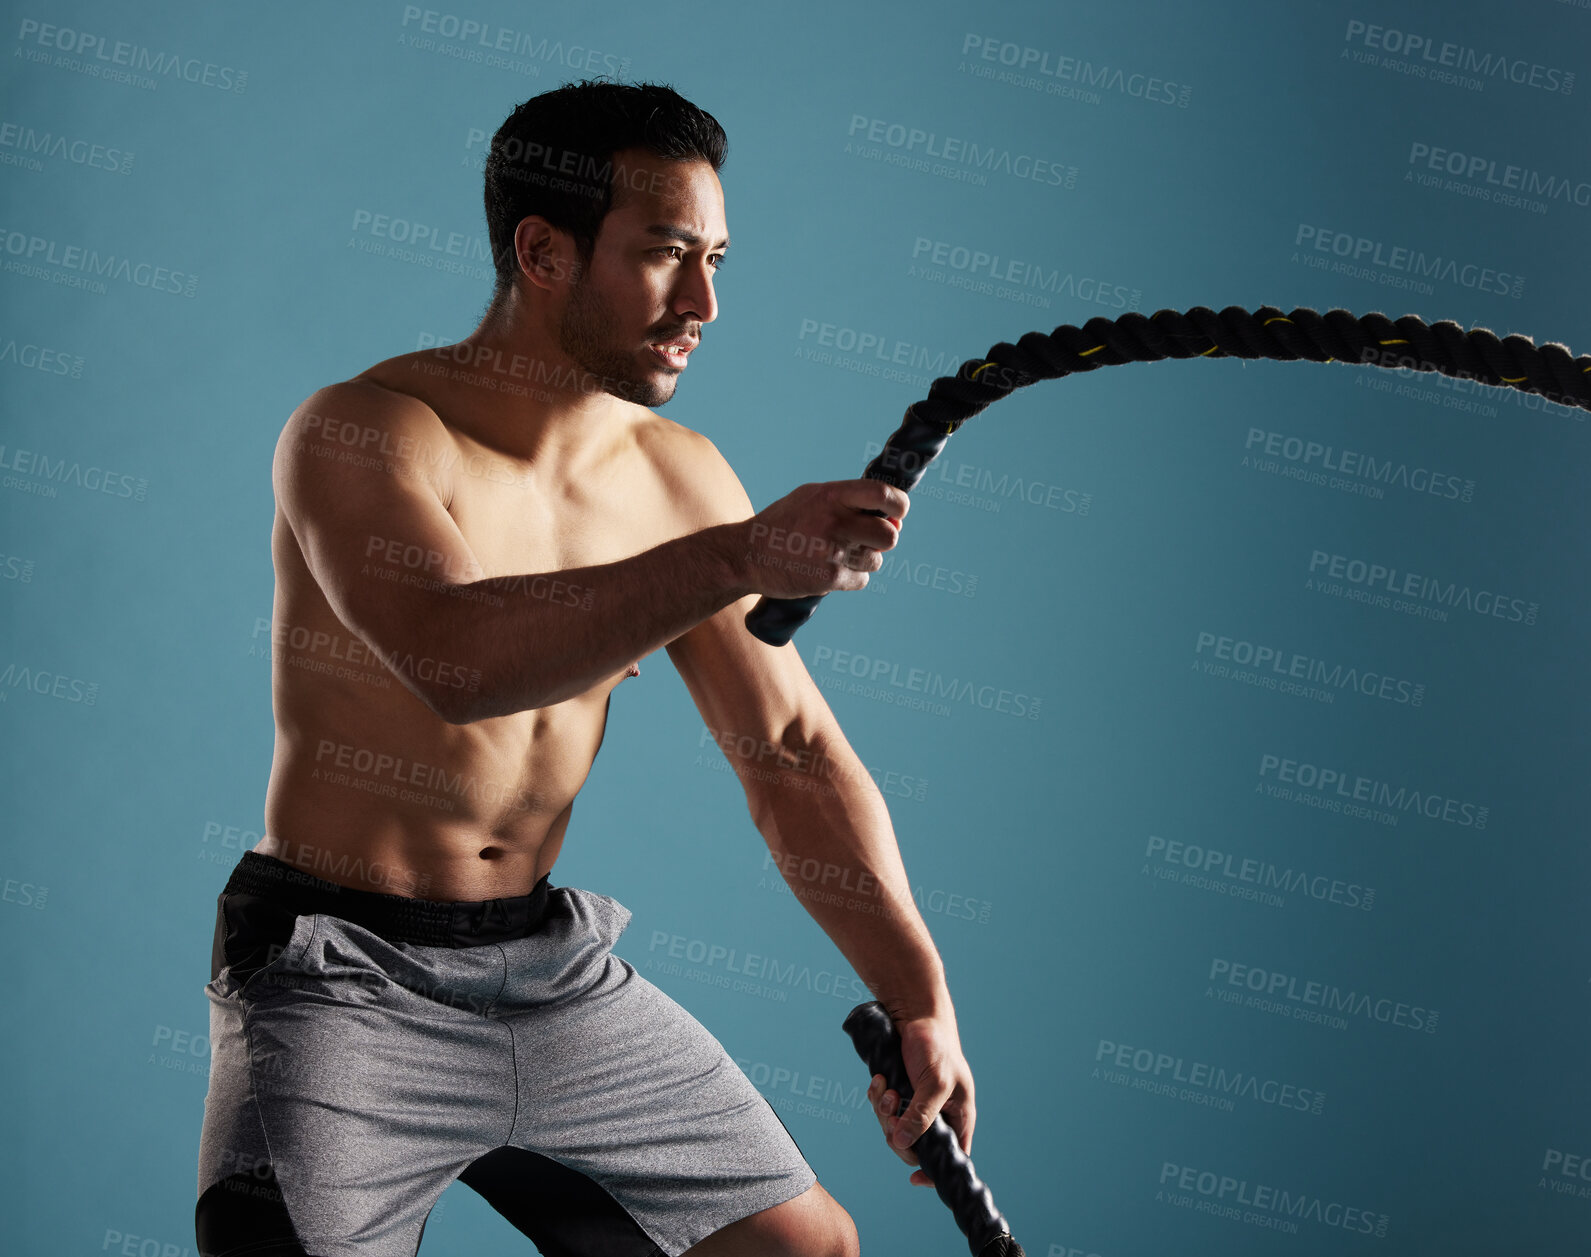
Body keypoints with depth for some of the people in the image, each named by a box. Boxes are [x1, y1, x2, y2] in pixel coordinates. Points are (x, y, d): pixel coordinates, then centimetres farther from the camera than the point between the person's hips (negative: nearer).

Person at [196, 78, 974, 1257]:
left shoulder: (680, 477, 1)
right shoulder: (360, 432, -16)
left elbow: (794, 751, 5)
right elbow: (455, 658, -36)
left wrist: (919, 996, 1)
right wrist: (740, 557, -39)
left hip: (555, 968, 6)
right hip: (345, 977, -6)